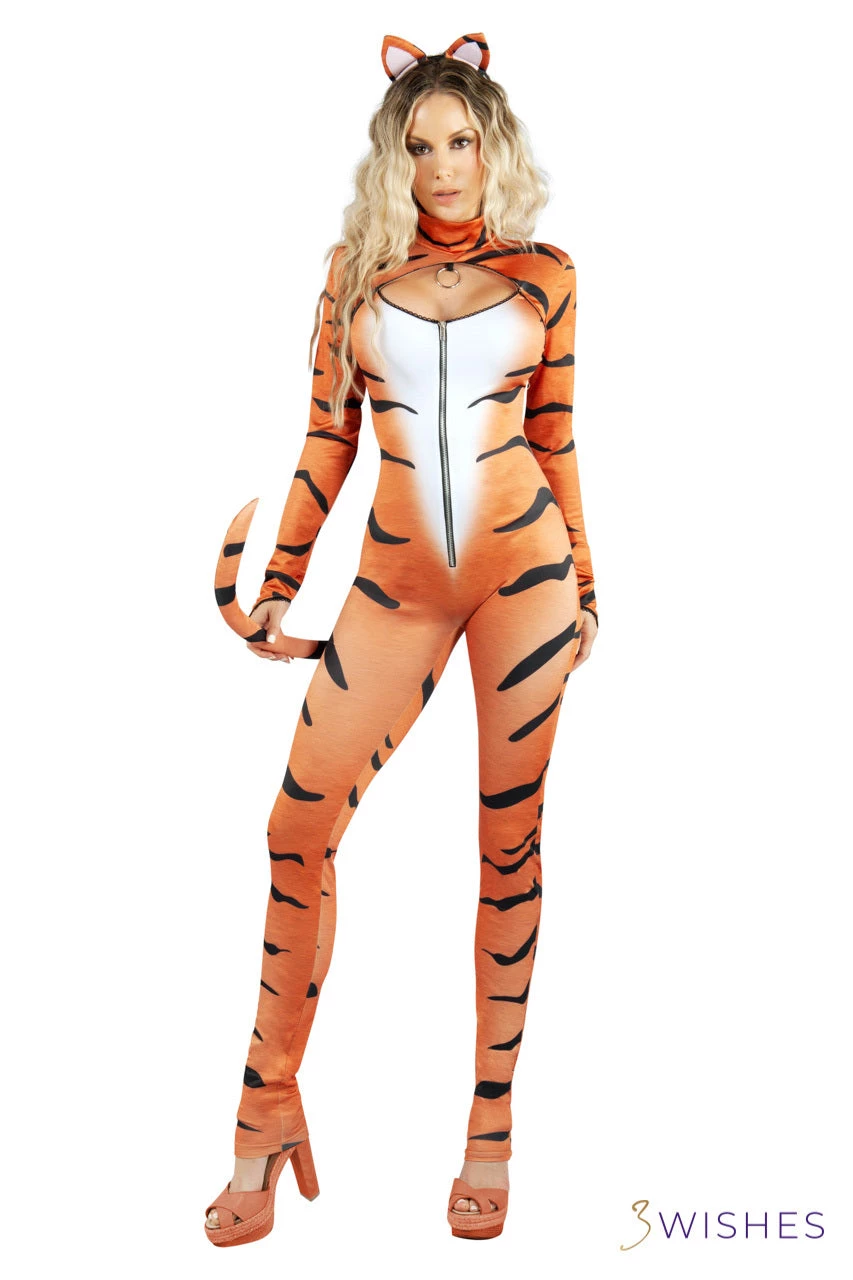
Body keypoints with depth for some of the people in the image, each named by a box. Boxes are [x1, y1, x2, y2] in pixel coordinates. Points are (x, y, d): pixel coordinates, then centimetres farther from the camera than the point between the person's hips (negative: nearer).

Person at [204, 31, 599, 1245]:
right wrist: (277, 589, 7)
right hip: (395, 580, 1)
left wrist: (586, 585, 13)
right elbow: (327, 441, 9)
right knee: (300, 826, -7)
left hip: (523, 567, 0)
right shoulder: (355, 270, 7)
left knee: (511, 843, 3)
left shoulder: (544, 274, 6)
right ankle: (270, 1113, 9)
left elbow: (558, 440, 11)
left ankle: (491, 1130, 15)